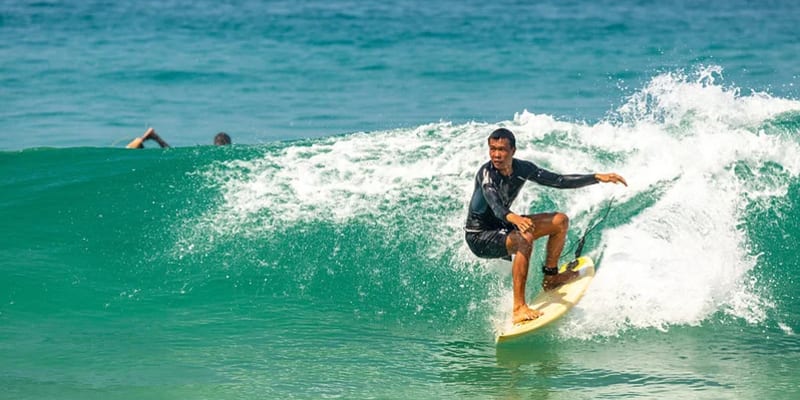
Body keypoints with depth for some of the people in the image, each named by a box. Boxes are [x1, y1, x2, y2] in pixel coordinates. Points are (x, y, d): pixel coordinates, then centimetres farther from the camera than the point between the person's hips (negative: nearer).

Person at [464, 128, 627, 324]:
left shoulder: (522, 169, -7)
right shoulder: (486, 173, -26)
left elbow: (559, 181, 2)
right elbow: (494, 204, -45)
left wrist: (598, 178, -3)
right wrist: (513, 218, -66)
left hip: (502, 225, 8)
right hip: (480, 237, -8)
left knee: (560, 221, 5)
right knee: (524, 240, -37)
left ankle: (550, 276, 18)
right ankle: (519, 309, -40)